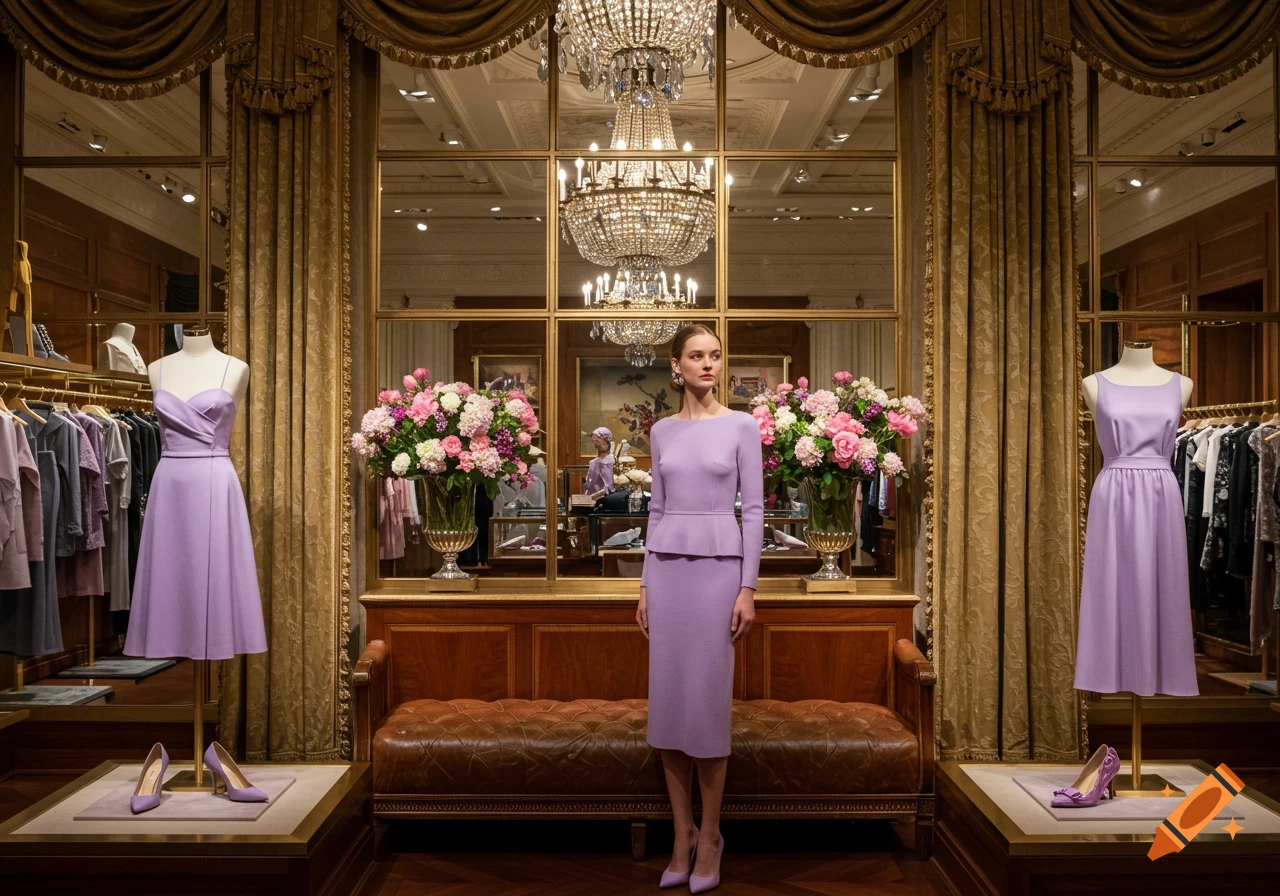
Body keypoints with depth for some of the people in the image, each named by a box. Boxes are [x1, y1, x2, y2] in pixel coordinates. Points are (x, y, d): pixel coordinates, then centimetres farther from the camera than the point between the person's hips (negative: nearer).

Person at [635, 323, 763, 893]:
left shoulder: (742, 426, 0)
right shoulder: (662, 431, 10)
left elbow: (753, 509, -3)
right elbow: (657, 510, 12)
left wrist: (748, 588, -10)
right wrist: (646, 584, 8)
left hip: (718, 566, -3)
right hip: (666, 568, 4)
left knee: (708, 701, -1)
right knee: (668, 699, 6)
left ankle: (709, 836, 18)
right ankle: (682, 837, 20)